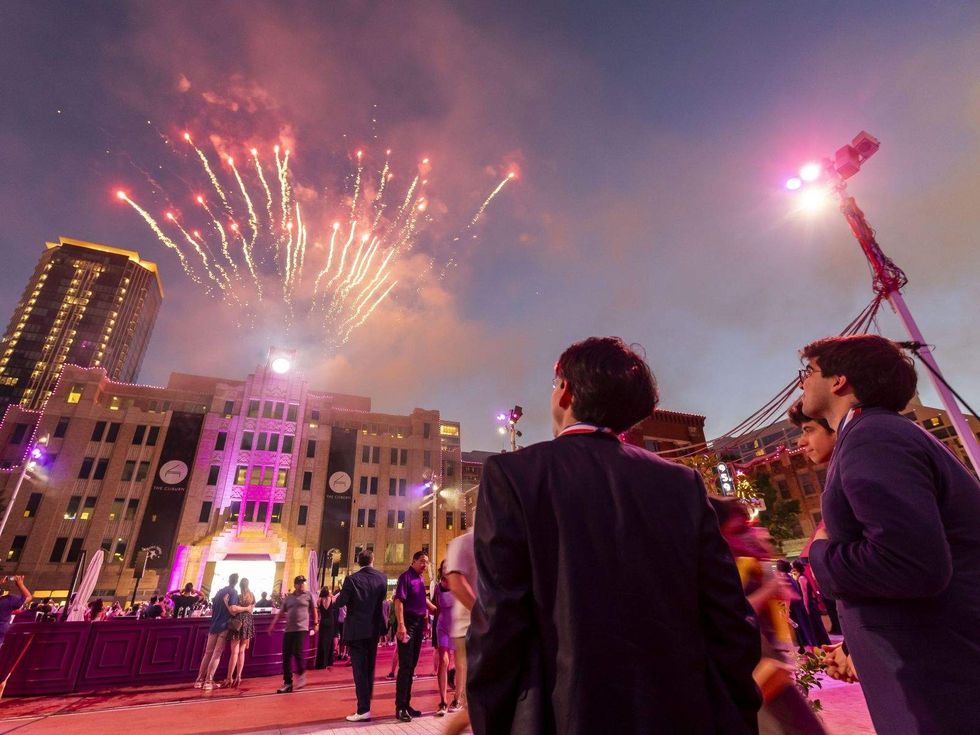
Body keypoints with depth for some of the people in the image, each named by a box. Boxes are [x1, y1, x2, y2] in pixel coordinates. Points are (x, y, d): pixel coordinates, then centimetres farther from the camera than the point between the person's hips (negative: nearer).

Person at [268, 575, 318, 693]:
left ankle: (301, 675, 14)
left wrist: (315, 623, -1)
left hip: (302, 629, -4)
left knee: (298, 652, -11)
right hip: (289, 630, 4)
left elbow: (314, 610, 5)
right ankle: (287, 683, 15)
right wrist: (272, 625, 4)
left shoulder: (309, 595, 3)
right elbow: (280, 612, 12)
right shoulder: (288, 597, 12)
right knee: (286, 656, 4)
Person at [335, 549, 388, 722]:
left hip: (356, 629, -4)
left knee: (359, 669, 1)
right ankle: (366, 702, 28)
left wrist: (338, 595, 6)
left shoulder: (352, 579, -15)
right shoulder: (382, 578, -2)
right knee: (369, 666, 17)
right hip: (374, 628, 4)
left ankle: (363, 710, 2)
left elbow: (341, 602, -15)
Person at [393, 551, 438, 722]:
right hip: (408, 623, -8)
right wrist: (401, 625, -26)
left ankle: (407, 704, 22)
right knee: (405, 665, -5)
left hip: (419, 623, 8)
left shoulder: (421, 578, 11)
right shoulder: (406, 576, -12)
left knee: (412, 665, 13)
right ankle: (400, 707, 2)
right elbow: (398, 601, -19)